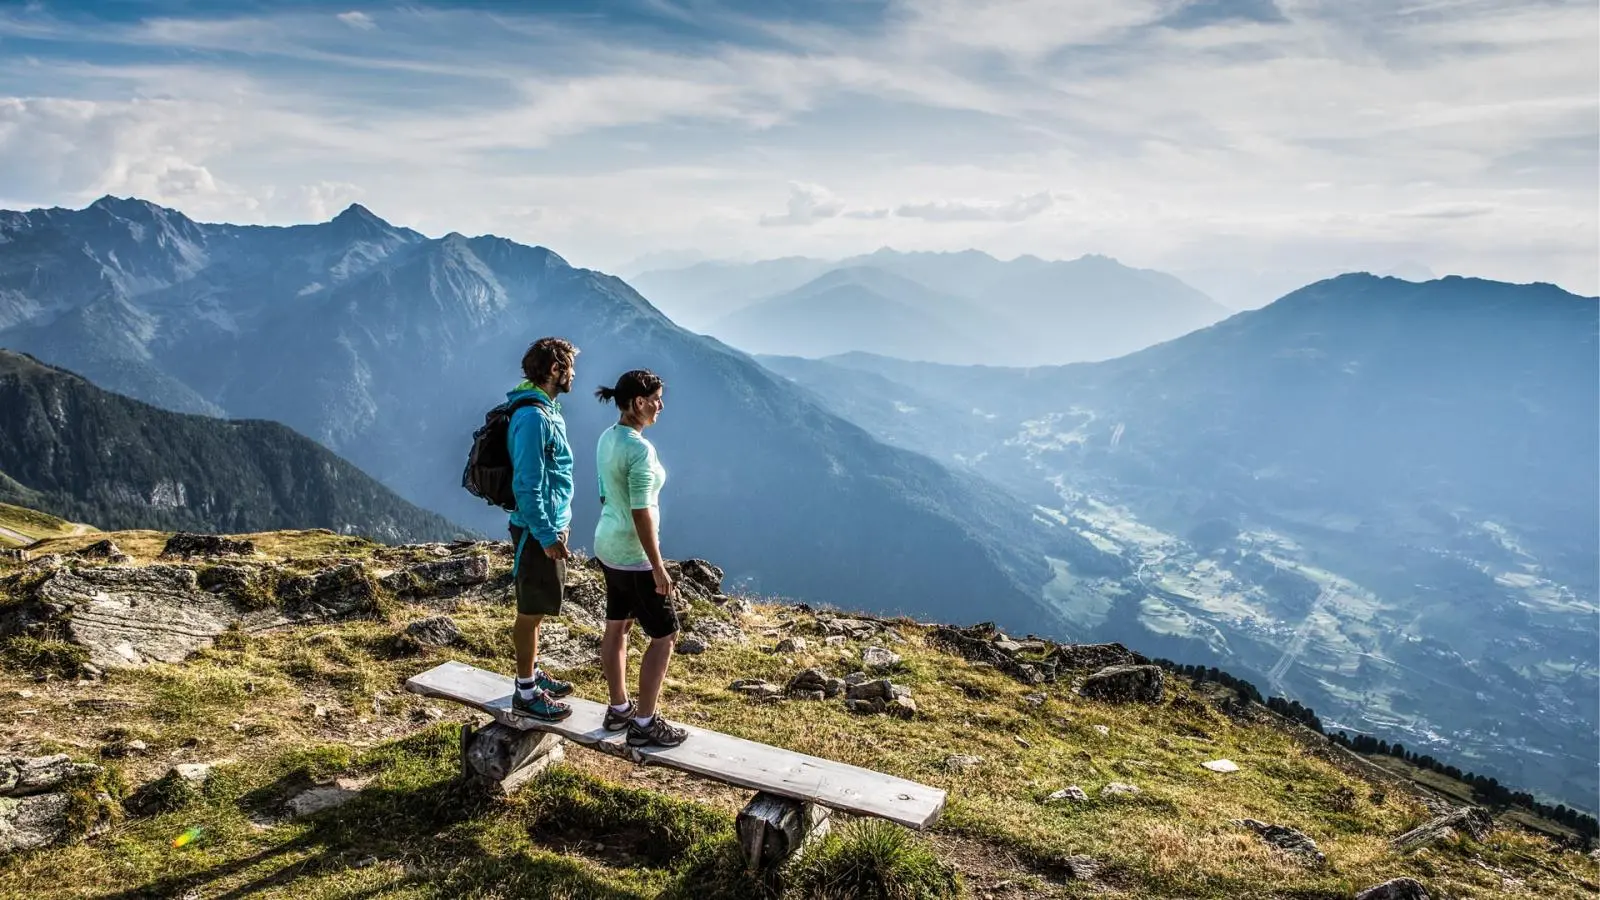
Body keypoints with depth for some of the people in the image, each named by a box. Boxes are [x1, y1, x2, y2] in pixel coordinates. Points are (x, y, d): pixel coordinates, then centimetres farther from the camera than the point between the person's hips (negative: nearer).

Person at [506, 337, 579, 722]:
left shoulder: (546, 410, 9)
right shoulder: (533, 417, -22)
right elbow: (526, 485, -24)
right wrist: (547, 536, -21)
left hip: (550, 525, 10)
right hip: (537, 531, -10)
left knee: (536, 609, 20)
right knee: (531, 611, 1)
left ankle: (532, 673, 34)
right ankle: (526, 694, 12)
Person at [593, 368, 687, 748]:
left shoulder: (607, 438, 4)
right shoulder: (640, 449, -25)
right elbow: (641, 515, -25)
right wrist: (658, 568, -19)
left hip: (607, 545, 10)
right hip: (632, 555, -9)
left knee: (617, 627, 18)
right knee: (664, 635, 2)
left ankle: (619, 709, 31)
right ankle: (644, 725, 9)